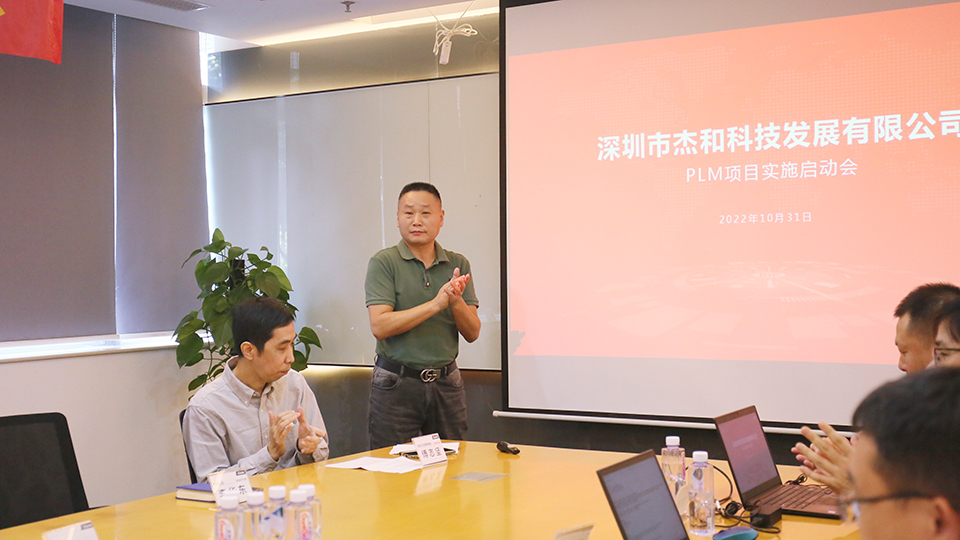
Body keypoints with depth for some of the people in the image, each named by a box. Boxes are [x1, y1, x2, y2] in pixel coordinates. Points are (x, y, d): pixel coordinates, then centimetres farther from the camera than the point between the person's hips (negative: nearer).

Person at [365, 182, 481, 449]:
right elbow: (379, 326, -16)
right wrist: (435, 304, -20)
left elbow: (472, 333, 4)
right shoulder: (384, 262, -4)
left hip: (446, 384, 4)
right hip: (396, 384, -3)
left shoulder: (458, 264, 7)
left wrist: (456, 301, -16)